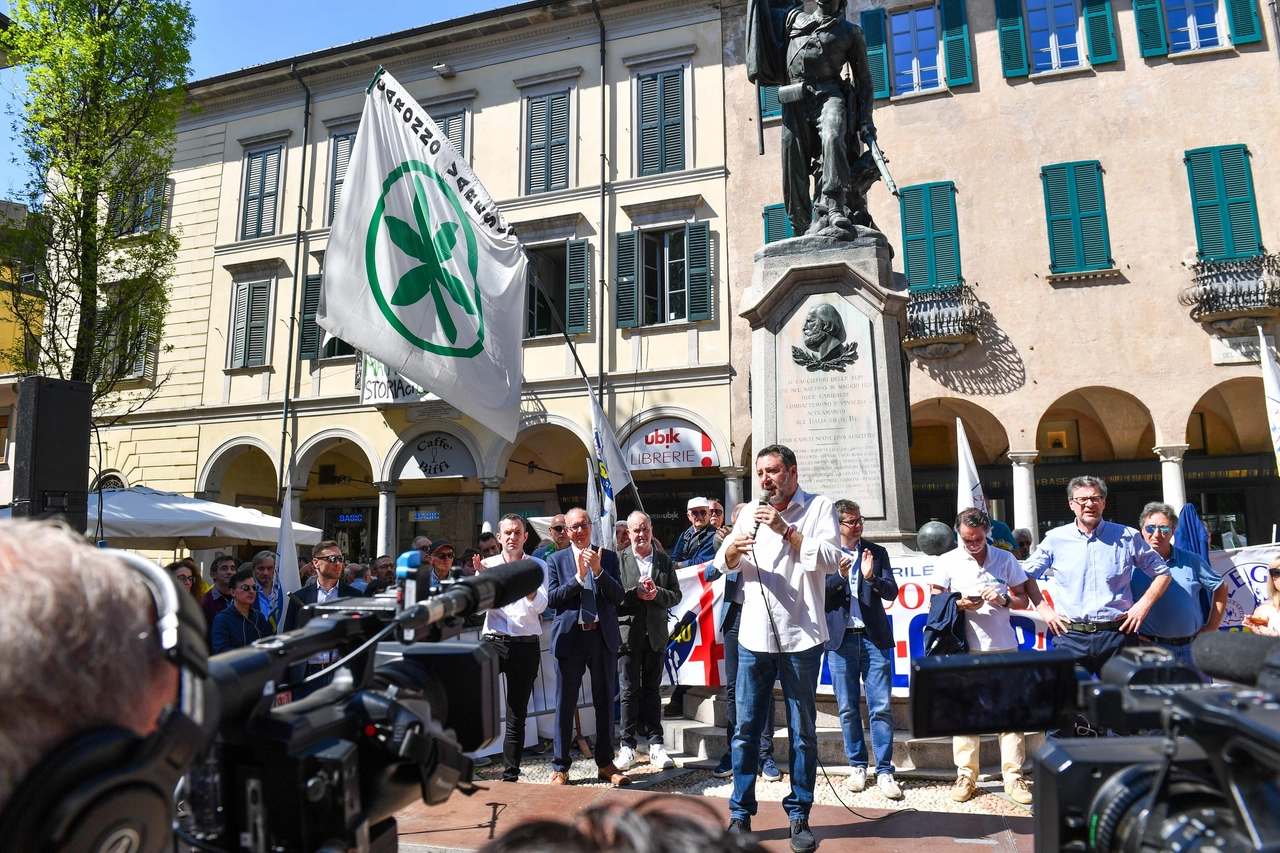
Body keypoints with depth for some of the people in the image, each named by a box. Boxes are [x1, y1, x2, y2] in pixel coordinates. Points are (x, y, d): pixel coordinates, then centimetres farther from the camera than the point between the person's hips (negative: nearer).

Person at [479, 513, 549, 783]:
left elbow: (540, 605, -7)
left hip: (526, 646, 0)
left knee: (517, 716, 8)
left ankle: (510, 776, 19)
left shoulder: (537, 566, 5)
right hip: (493, 640, 0)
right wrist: (482, 578, -13)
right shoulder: (488, 565, 8)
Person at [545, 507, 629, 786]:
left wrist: (598, 571, -16)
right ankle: (560, 767, 17)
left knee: (605, 702, 9)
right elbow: (551, 598, -7)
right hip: (569, 637, -1)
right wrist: (578, 577, -17)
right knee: (565, 704, 5)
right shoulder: (556, 560, 3)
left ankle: (606, 763, 23)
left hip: (603, 636, 1)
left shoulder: (608, 557, 6)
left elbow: (618, 596, -3)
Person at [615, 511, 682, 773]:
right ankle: (628, 746, 12)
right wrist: (636, 593, -19)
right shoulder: (618, 559, -2)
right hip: (628, 633, -3)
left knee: (652, 690, 10)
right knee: (629, 691, 3)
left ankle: (655, 745, 16)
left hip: (656, 634, 3)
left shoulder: (664, 560, 9)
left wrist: (656, 593, -13)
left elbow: (675, 595, 4)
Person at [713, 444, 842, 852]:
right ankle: (740, 815, 17)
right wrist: (732, 548, -12)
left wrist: (786, 531, -18)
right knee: (745, 729, 6)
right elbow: (724, 564, 10)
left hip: (800, 638, -3)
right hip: (754, 637, 3)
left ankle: (799, 817, 19)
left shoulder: (818, 508, 2)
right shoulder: (752, 514, 15)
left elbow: (832, 558, -12)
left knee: (803, 732, 7)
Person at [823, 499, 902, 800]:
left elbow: (892, 591, 2)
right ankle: (857, 766, 21)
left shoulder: (877, 552, 8)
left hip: (874, 637, 1)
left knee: (881, 708, -2)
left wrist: (871, 577, -16)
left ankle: (884, 772, 6)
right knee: (848, 709, 7)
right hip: (841, 639, -1)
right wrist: (840, 576, -19)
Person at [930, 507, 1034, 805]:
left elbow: (1023, 600, 11)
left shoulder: (1006, 559, 8)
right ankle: (966, 775, 10)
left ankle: (1013, 775, 10)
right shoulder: (947, 562, 4)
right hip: (964, 648, -1)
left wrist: (1004, 600, -9)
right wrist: (959, 604, -13)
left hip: (1004, 647, 1)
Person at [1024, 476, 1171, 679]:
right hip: (1071, 637, 0)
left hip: (1117, 634, 0)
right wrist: (1043, 609, 1)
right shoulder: (1055, 539, 5)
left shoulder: (1127, 537, 5)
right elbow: (1027, 575, 12)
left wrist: (1144, 605, 0)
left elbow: (1162, 573, 13)